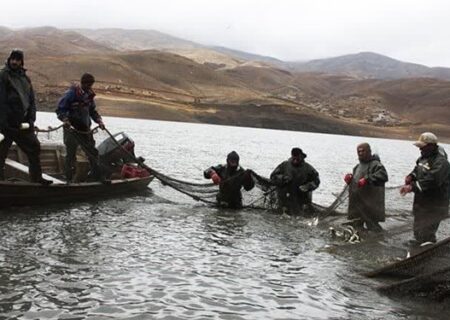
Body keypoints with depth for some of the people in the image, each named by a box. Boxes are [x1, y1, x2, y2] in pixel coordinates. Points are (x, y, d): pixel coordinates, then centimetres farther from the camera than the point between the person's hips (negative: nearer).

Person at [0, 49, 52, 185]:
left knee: (34, 148, 9)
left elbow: (32, 101, 14)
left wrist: (31, 120, 2)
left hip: (23, 123, 7)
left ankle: (36, 177, 19)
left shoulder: (25, 78, 14)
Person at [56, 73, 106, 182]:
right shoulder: (71, 93, -13)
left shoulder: (89, 94, 8)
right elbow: (60, 109, -12)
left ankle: (98, 176, 21)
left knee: (93, 153, 9)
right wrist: (66, 120, -26)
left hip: (85, 129, 6)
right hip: (72, 129, -6)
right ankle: (69, 179, 12)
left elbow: (93, 111, 20)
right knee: (71, 155, 2)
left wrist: (99, 121, 5)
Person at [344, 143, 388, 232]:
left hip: (370, 204, -9)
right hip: (356, 204, 9)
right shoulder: (358, 166, 17)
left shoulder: (375, 164, -11)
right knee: (356, 227, 17)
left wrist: (367, 179, -32)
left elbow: (383, 176, -28)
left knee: (372, 227, -7)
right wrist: (349, 179, 7)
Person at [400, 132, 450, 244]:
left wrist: (412, 187, -31)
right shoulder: (423, 158, 9)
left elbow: (431, 182, -32)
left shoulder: (440, 163, -21)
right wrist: (411, 176, 0)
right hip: (420, 202, 10)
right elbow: (417, 170, 22)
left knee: (426, 233, -10)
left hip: (433, 206, -10)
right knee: (417, 230, 21)